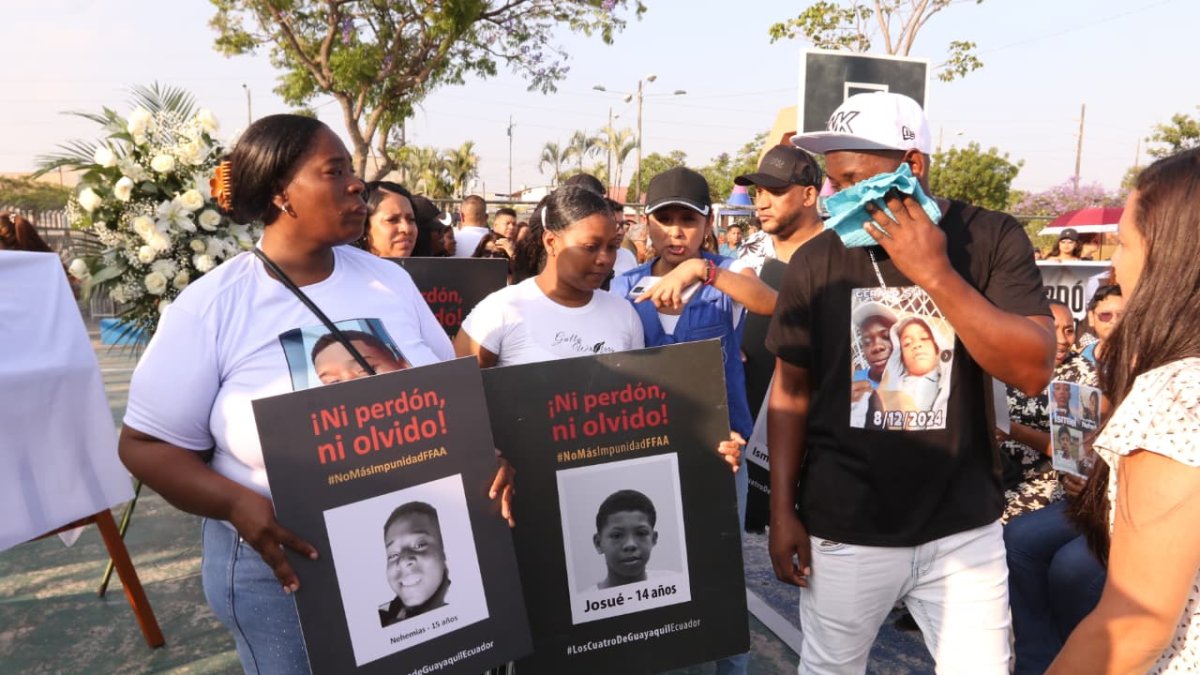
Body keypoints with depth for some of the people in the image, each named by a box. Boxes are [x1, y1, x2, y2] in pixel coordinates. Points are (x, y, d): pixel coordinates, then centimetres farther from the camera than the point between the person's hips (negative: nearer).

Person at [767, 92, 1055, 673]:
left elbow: (1033, 372, -13)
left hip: (964, 530, 0)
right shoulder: (816, 261, -5)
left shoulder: (993, 239, -6)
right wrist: (783, 510, -2)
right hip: (843, 532, 1)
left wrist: (936, 274, -22)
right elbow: (792, 389, 1)